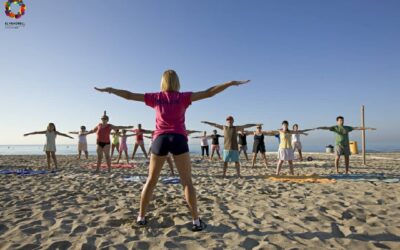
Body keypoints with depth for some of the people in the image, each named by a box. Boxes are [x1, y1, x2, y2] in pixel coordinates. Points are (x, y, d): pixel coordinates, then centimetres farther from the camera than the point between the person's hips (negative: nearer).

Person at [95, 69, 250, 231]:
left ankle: (141, 217, 20)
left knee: (151, 180, 13)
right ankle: (196, 221, 1)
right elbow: (208, 93, -1)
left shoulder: (155, 97, 10)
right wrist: (231, 83, 1)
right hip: (178, 139, -1)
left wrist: (109, 89, 30)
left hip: (160, 139, 2)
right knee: (187, 182, 1)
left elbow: (129, 95, 16)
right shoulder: (183, 97, 5)